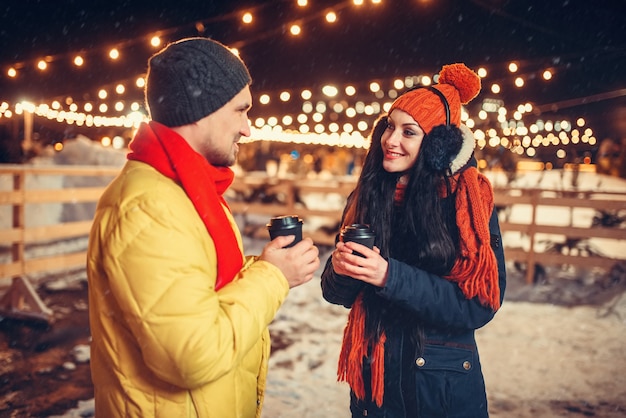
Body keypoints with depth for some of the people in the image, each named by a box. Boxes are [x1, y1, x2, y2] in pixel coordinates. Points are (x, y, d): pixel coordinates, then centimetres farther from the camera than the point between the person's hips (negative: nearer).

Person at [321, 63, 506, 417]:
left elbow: (480, 304, -17)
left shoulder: (470, 200, -12)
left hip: (443, 386, -3)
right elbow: (337, 293, 2)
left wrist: (391, 276, -26)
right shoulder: (365, 198, -2)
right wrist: (339, 270, -21)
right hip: (372, 378, 3)